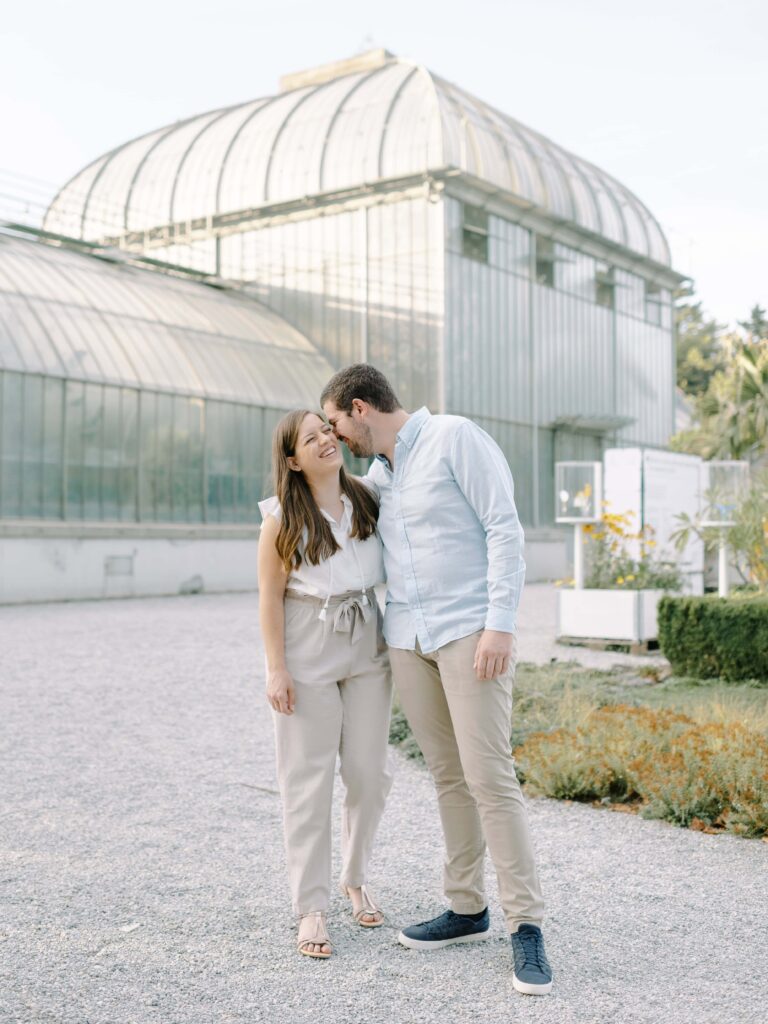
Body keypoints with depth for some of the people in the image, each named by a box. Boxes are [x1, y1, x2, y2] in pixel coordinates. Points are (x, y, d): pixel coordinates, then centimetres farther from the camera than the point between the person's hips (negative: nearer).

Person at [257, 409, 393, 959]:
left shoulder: (368, 499, 2)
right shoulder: (283, 517, -8)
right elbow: (271, 598, -7)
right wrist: (276, 669, -11)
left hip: (368, 649, 4)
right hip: (308, 655, -4)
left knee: (370, 774, 8)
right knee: (309, 781, 1)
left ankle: (357, 878, 32)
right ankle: (312, 908, 11)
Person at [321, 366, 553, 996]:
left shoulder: (455, 437, -6)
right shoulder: (375, 474, 16)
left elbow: (504, 528, -12)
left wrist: (500, 624, -19)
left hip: (470, 631, -7)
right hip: (406, 638, 7)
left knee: (489, 775, -10)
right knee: (448, 776, 10)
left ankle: (527, 925, -1)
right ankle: (468, 910, 19)